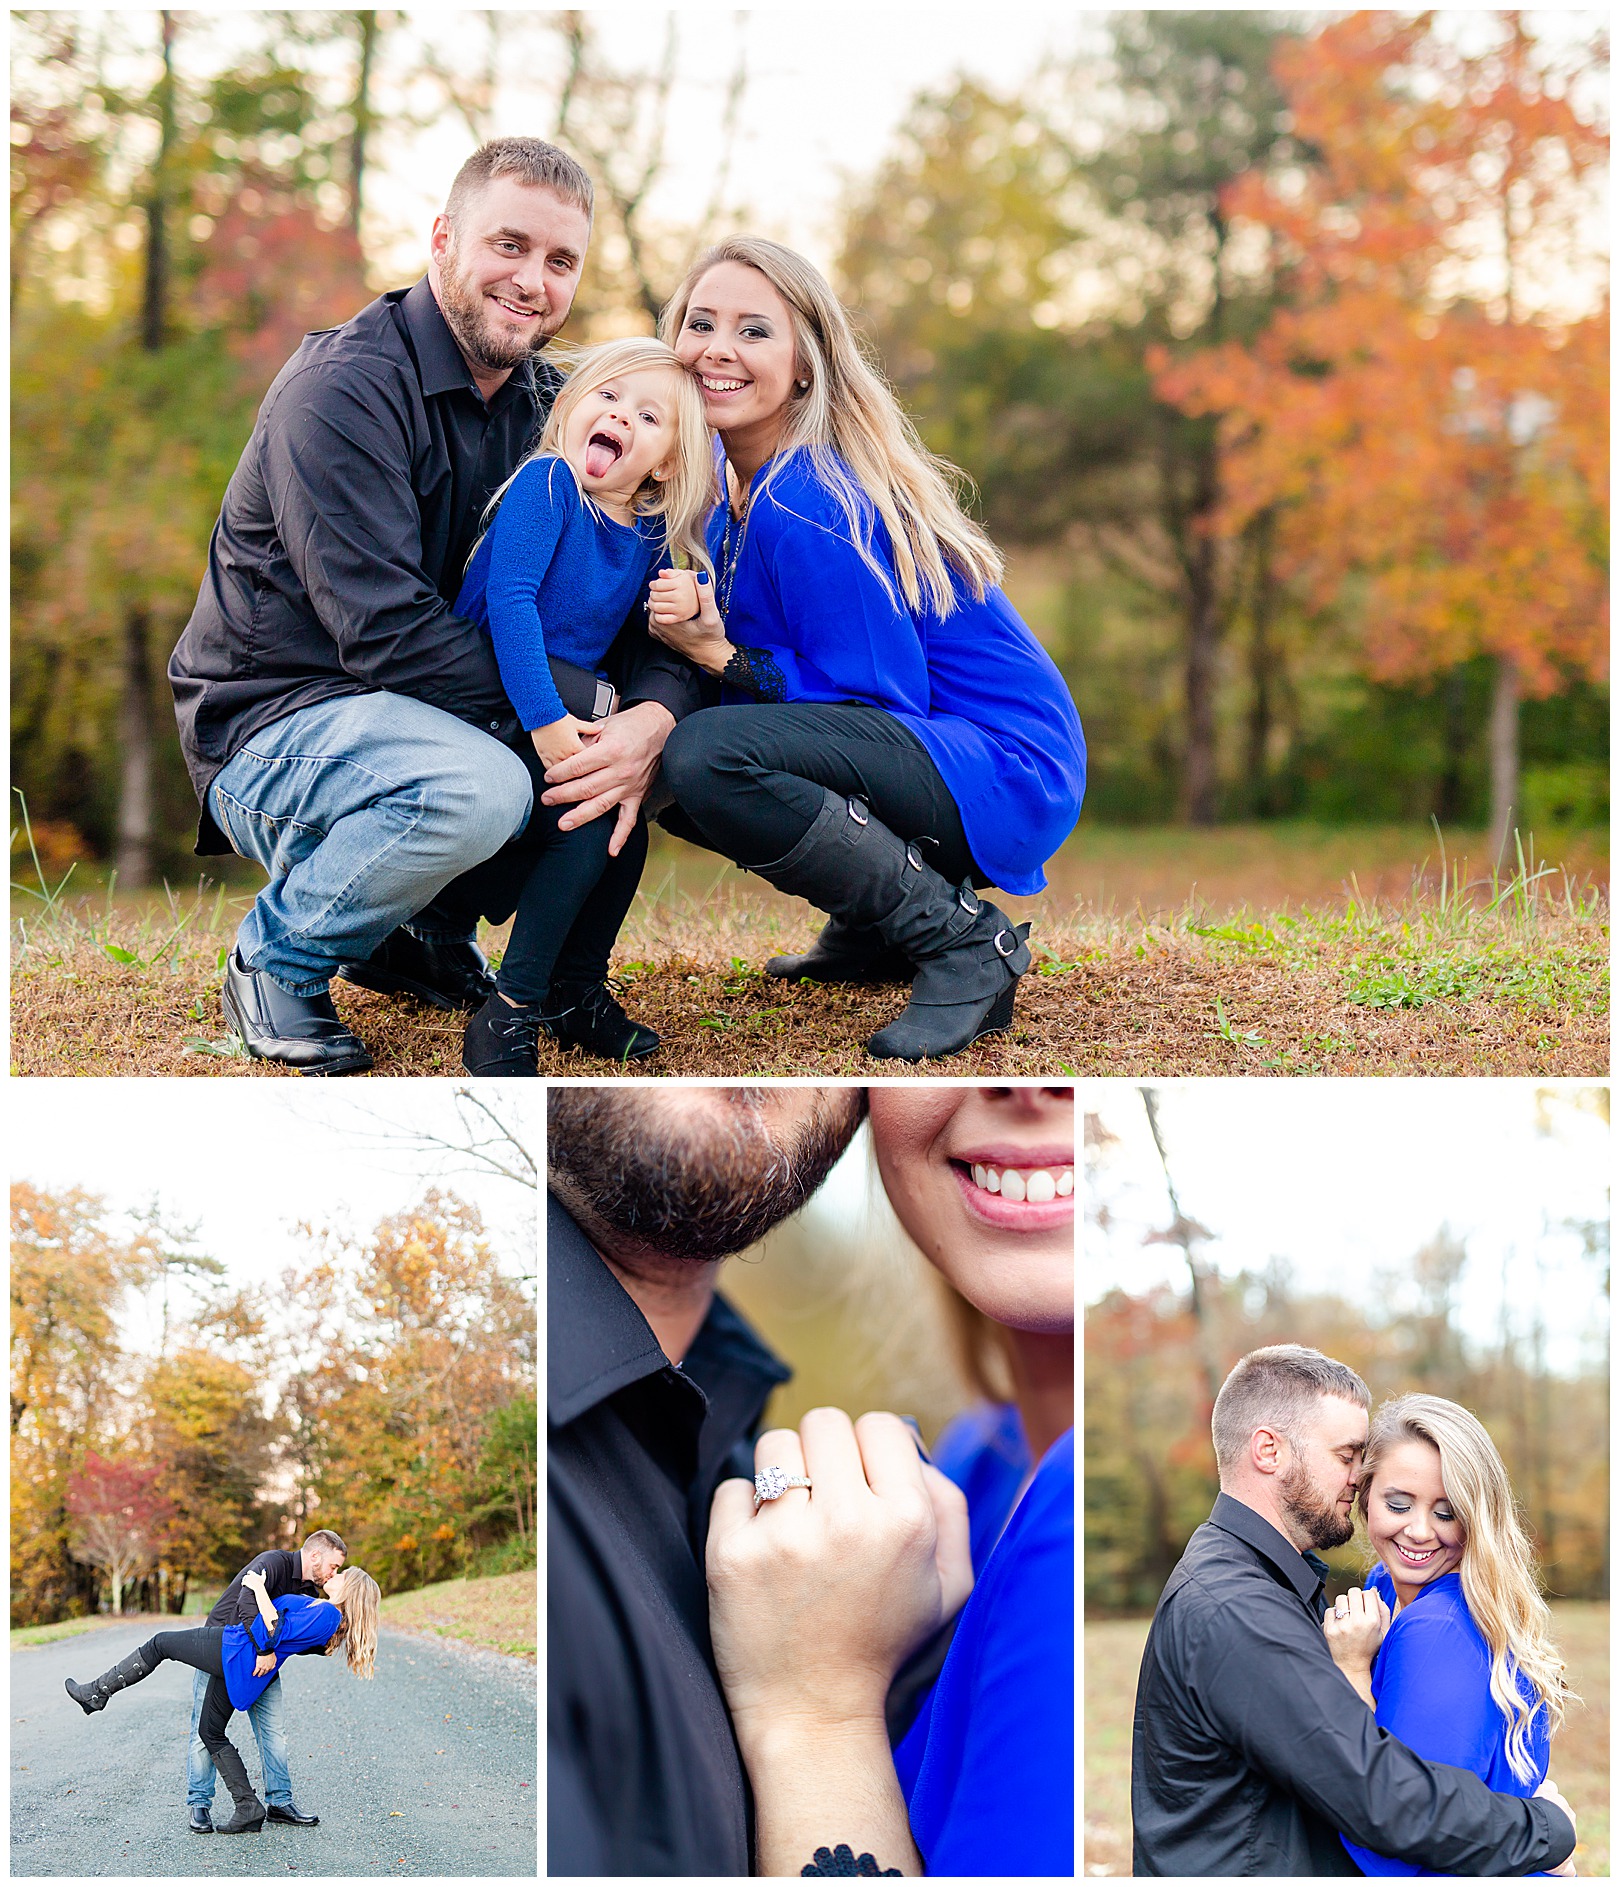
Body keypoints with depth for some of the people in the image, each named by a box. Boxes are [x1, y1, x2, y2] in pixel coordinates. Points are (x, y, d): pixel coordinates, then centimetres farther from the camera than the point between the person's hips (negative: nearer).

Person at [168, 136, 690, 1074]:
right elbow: (385, 631, -25)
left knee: (645, 722, -6)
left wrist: (651, 715, -23)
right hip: (271, 726, -8)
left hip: (417, 712, 8)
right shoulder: (341, 389, -19)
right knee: (477, 786, -36)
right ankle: (278, 957, -8)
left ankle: (425, 928, 10)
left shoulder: (546, 400, 6)